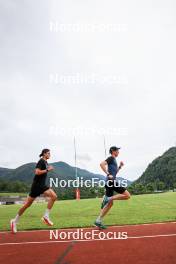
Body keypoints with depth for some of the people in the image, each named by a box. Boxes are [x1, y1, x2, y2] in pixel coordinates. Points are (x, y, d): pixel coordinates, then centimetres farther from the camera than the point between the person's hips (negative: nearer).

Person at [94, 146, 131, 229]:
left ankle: (98, 221, 12)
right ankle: (108, 198, -12)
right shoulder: (111, 158, -3)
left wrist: (120, 167, 19)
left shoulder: (114, 160, 24)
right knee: (127, 195, -7)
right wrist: (108, 174, -22)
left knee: (110, 203, 11)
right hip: (111, 181, -10)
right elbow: (102, 164, -20)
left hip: (110, 182, 10)